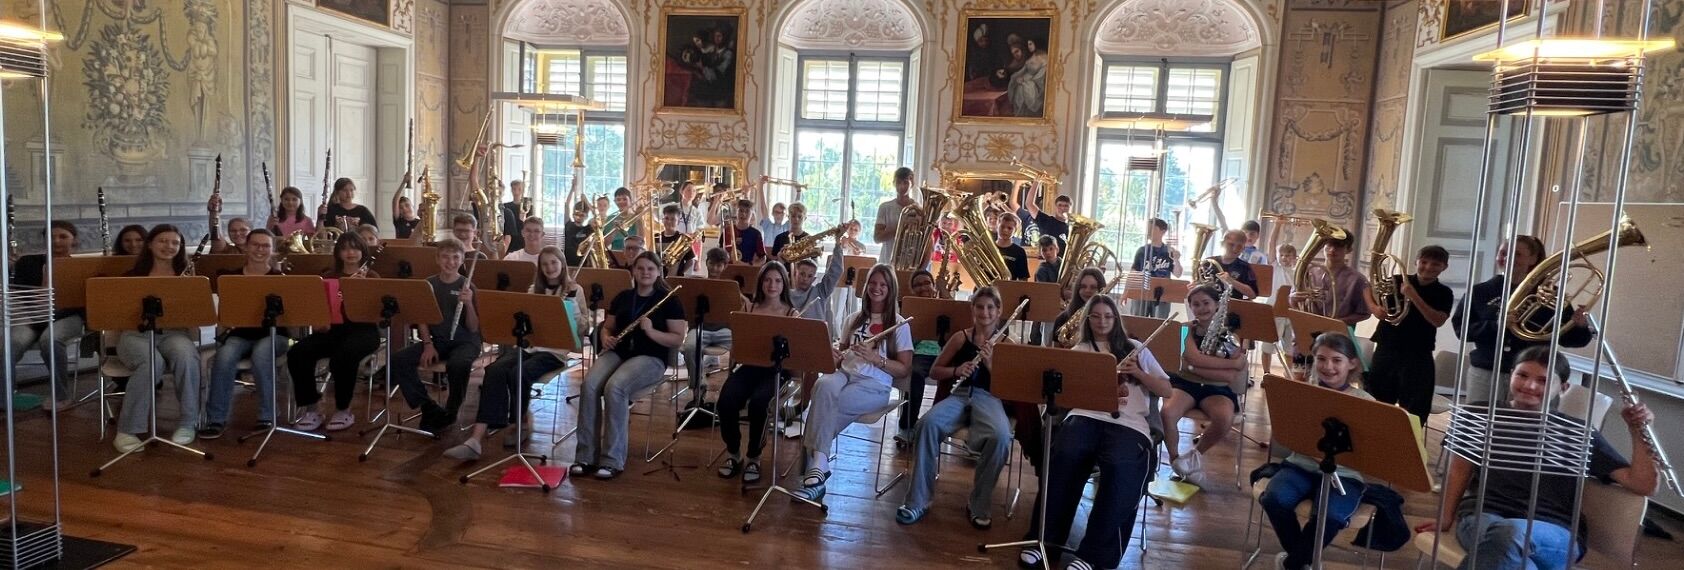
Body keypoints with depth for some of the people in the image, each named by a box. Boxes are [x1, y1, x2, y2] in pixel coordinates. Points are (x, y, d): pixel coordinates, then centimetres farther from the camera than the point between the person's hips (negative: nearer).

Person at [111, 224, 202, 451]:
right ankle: (127, 430, -24)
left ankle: (188, 423, -21)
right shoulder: (134, 275, 11)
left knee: (186, 356, -36)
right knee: (152, 363, -36)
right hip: (137, 333, -1)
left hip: (173, 332, 1)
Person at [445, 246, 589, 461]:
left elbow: (584, 327, 1)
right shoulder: (534, 290, 19)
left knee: (518, 374, -33)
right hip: (528, 345, 4)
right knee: (494, 371, -27)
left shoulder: (574, 290, 6)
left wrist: (571, 303, -14)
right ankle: (475, 439, -35)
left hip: (554, 350, -4)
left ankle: (522, 422, -3)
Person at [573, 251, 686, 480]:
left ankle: (613, 460, -26)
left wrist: (651, 331, -20)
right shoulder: (622, 297, 14)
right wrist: (606, 338, -3)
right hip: (617, 352, 5)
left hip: (650, 357, -4)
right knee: (589, 385, -26)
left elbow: (678, 339, -4)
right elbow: (607, 327, 21)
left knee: (615, 387, -33)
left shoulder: (669, 301, 0)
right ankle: (586, 456, -20)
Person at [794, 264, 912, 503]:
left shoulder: (898, 325, 5)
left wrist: (875, 357, -14)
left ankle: (816, 465, -22)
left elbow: (904, 369, 1)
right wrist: (834, 354, 1)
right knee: (825, 385, -35)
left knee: (825, 403, -32)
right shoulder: (855, 319, 20)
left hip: (874, 385, -4)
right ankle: (818, 467, -37)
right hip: (845, 374, 4)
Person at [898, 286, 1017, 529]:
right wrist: (956, 371, -6)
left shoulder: (1006, 344, 9)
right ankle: (918, 500, -22)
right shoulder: (961, 338, 12)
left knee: (1001, 436, -36)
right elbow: (934, 372, 14)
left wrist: (990, 361, -15)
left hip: (989, 398, -1)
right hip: (959, 395, 1)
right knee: (928, 423, -32)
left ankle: (980, 505, -15)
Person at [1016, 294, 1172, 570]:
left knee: (1120, 468, -35)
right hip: (1086, 416, 0)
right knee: (1064, 456, -34)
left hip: (1129, 423, 0)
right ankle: (1044, 539, -25)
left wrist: (1137, 373, 1)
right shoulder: (1079, 351, 23)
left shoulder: (1135, 349, 25)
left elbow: (1166, 391, 18)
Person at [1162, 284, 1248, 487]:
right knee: (1167, 412, -33)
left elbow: (1230, 375, -7)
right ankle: (1175, 460, -5)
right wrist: (1231, 362, -12)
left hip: (1216, 389, 0)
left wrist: (1194, 368, -11)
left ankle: (1196, 453, -4)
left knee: (1224, 418, -35)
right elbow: (1195, 358, -13)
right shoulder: (1187, 329, 6)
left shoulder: (1231, 334, 4)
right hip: (1185, 382, 0)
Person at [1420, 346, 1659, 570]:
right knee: (1504, 534, -41)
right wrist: (1446, 517, 12)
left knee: (1512, 534, -40)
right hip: (1484, 516, 0)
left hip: (1555, 531, 0)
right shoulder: (1481, 414, 14)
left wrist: (1637, 432, -2)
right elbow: (1460, 468, 20)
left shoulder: (1579, 433, 12)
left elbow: (1645, 486, 10)